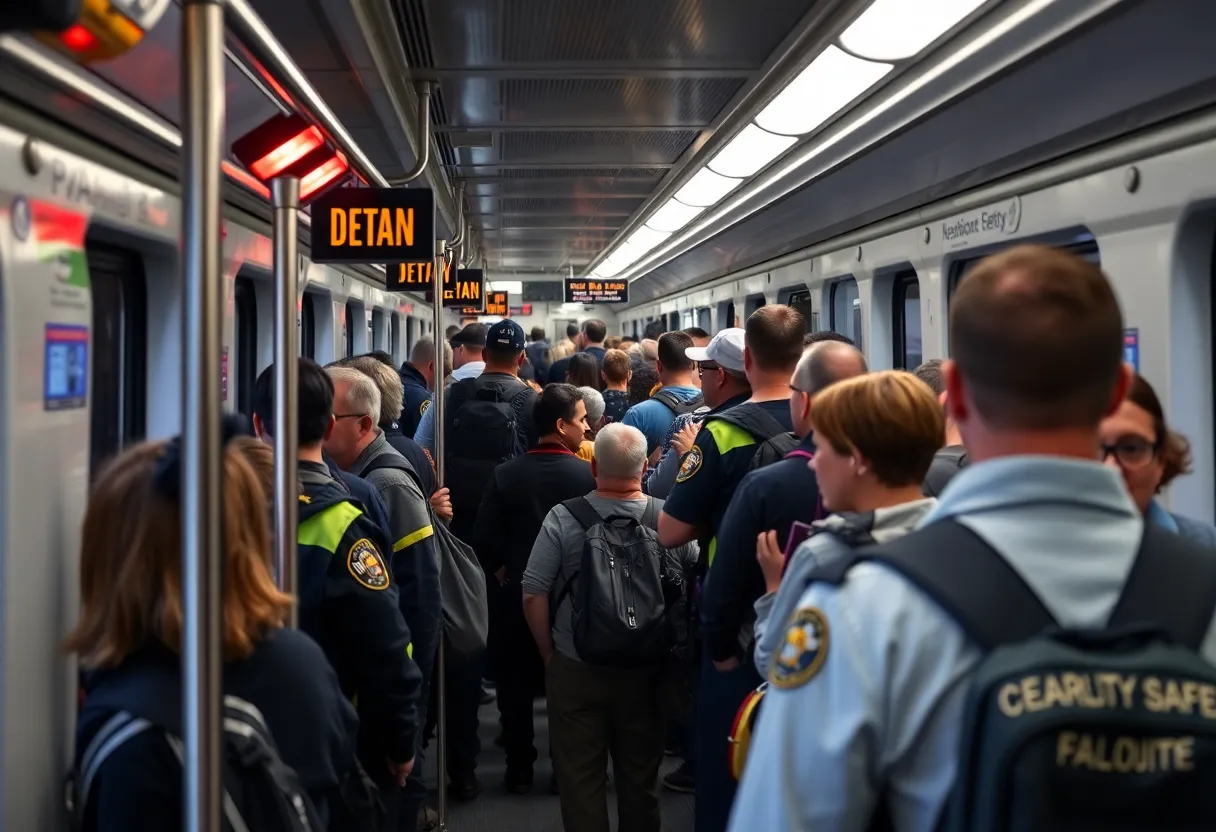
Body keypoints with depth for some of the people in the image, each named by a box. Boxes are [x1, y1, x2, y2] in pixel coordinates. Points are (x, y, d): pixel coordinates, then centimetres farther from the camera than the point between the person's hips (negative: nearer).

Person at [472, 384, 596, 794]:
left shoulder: (506, 474, -8)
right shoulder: (588, 475, -14)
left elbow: (484, 538, -10)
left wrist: (504, 572, 8)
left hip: (516, 596, 1)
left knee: (516, 684, 12)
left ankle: (520, 769, 17)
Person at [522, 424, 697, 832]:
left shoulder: (563, 518, -14)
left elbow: (533, 596, -13)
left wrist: (549, 654, 3)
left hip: (575, 669, -2)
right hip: (646, 671, 2)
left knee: (580, 778, 10)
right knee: (640, 777, 18)